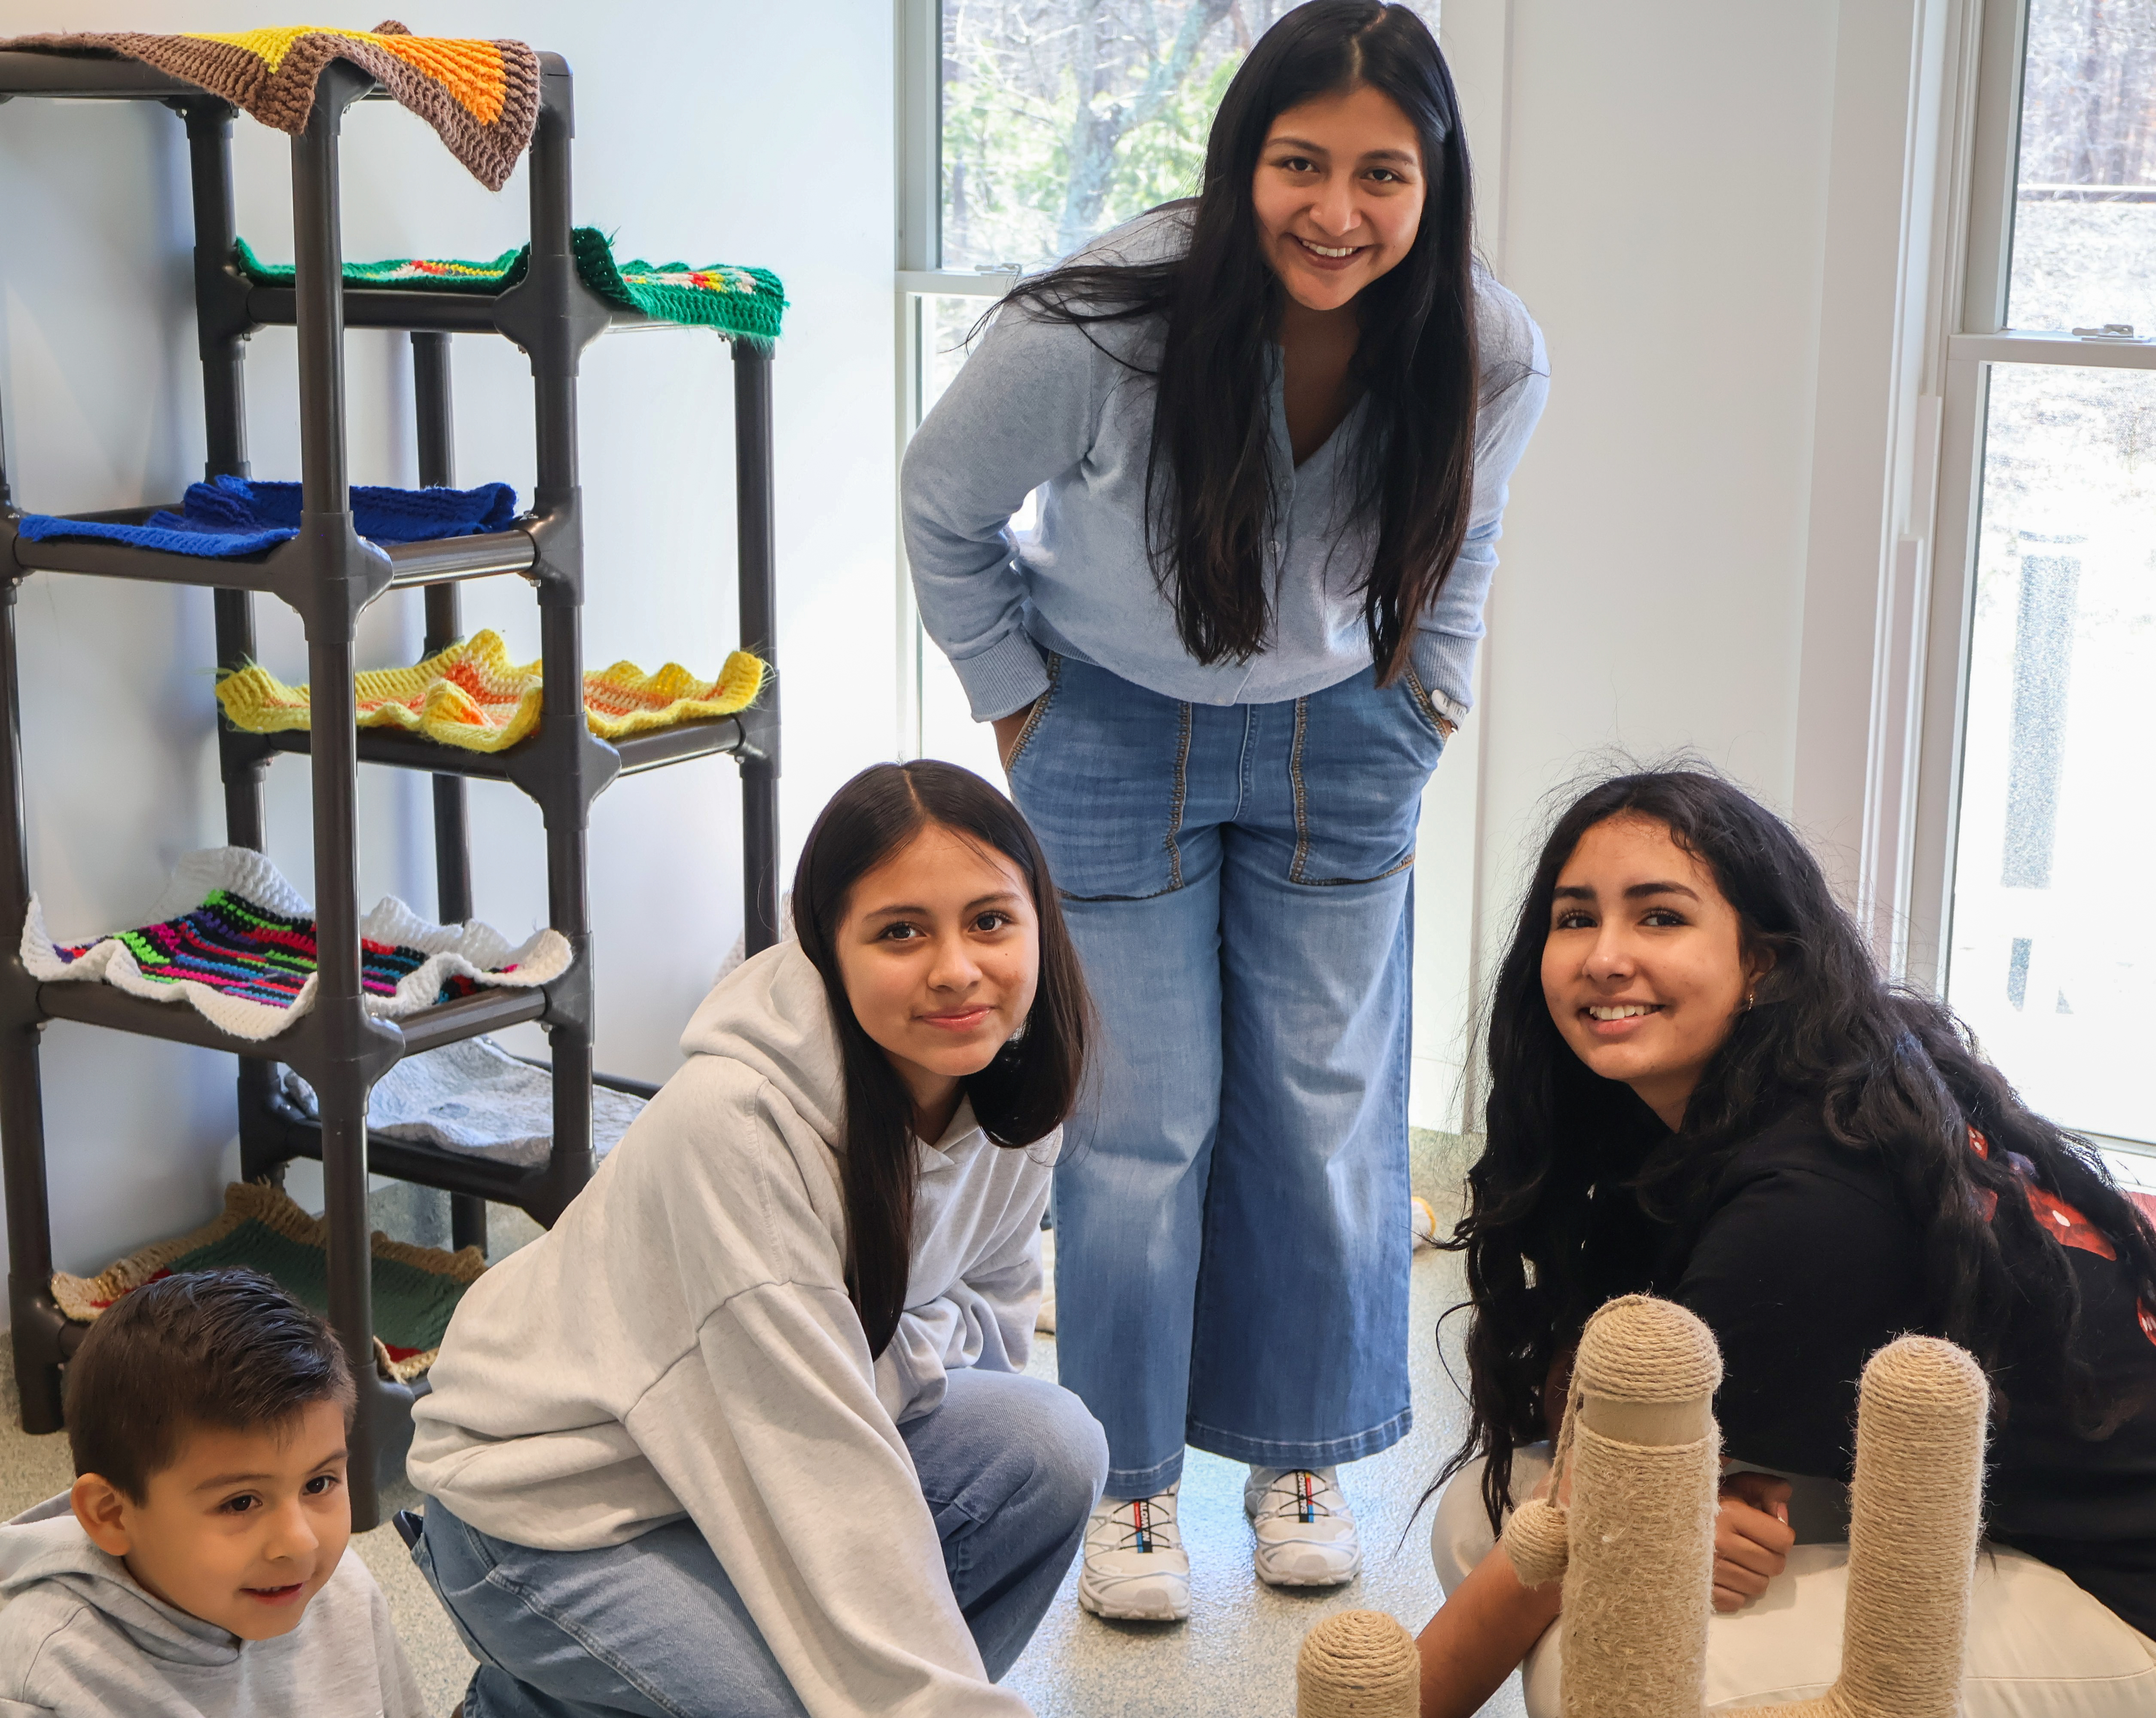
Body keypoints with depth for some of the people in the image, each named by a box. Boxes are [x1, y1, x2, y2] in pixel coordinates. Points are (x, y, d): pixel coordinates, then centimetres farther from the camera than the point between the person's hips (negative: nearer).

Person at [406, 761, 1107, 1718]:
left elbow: (995, 1308, 7)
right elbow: (826, 1475, -32)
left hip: (741, 1463, 7)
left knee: (1050, 1450, -16)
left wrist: (901, 1351, -13)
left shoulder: (1006, 1077, -10)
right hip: (555, 1506, -6)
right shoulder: (735, 1123, -32)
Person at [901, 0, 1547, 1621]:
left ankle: (1303, 1455, 26)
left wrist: (1425, 708, 5)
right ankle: (1130, 1480, 16)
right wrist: (1018, 701, -4)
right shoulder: (1095, 332, -28)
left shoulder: (1490, 358, -17)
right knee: (1140, 1127, -1)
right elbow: (944, 510, -8)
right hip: (1118, 741, -2)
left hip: (1339, 748, 3)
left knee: (1324, 1118, 7)